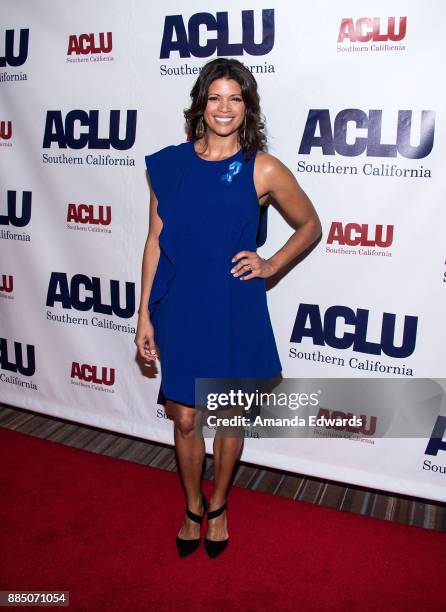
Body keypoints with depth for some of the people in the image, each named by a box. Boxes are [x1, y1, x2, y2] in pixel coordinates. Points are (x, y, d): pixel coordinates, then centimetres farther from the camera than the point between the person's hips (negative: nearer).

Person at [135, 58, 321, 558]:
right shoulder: (169, 164, -1)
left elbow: (310, 225, 8)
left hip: (235, 312, -1)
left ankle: (218, 506, 41)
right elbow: (155, 241, 2)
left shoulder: (263, 170, -6)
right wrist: (144, 315, 2)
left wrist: (270, 265, -6)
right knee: (185, 418, 12)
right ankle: (192, 507, 39)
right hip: (180, 309, 2)